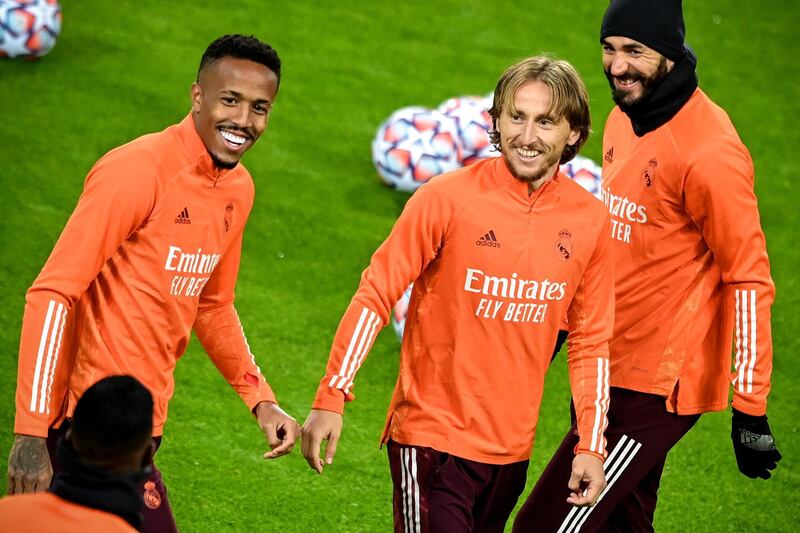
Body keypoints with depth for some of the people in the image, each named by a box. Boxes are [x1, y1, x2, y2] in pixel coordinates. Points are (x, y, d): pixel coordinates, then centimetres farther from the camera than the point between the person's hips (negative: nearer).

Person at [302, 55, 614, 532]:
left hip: (512, 448, 4)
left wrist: (591, 445, 6)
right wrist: (331, 398, -14)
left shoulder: (590, 220, 1)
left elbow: (590, 341, 9)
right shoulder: (448, 198, -10)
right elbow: (376, 295, -7)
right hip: (432, 435, -4)